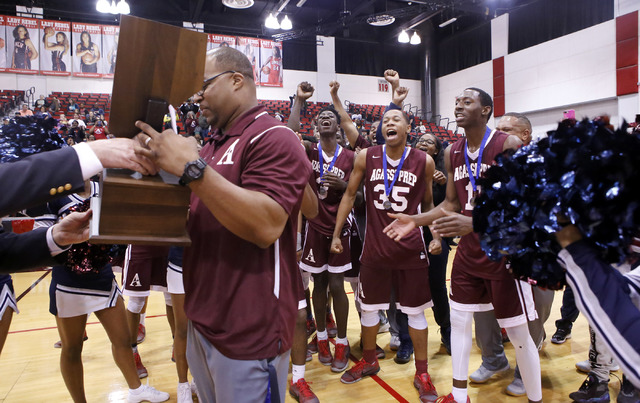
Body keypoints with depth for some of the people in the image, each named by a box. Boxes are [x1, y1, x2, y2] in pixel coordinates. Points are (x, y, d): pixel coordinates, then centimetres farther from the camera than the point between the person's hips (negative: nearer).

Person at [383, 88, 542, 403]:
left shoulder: (509, 145, -13)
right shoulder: (452, 153, 6)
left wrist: (474, 223, -33)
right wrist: (415, 220, 1)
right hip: (468, 254, 6)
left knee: (518, 334, 4)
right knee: (458, 318, 13)